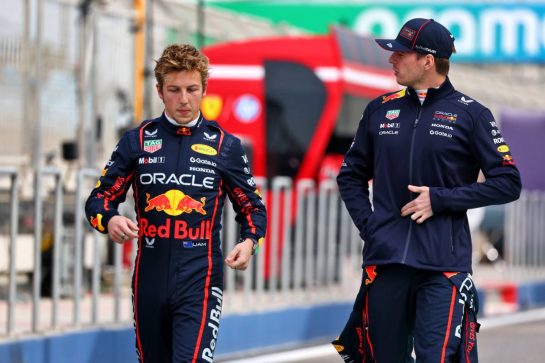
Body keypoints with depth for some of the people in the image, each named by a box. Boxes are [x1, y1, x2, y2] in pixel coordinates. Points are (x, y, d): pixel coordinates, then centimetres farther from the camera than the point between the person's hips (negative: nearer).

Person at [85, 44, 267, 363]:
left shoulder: (224, 145, 5)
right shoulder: (137, 141, 6)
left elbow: (253, 207, 12)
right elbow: (100, 198, 9)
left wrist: (249, 242, -9)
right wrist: (110, 220, -14)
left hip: (201, 279, -2)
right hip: (150, 279, 3)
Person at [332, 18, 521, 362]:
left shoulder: (470, 114, -1)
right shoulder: (380, 110, 10)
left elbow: (508, 183, -2)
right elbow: (351, 175, 20)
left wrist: (441, 199, -10)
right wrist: (367, 224, 3)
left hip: (444, 267, -4)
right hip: (384, 260, 4)